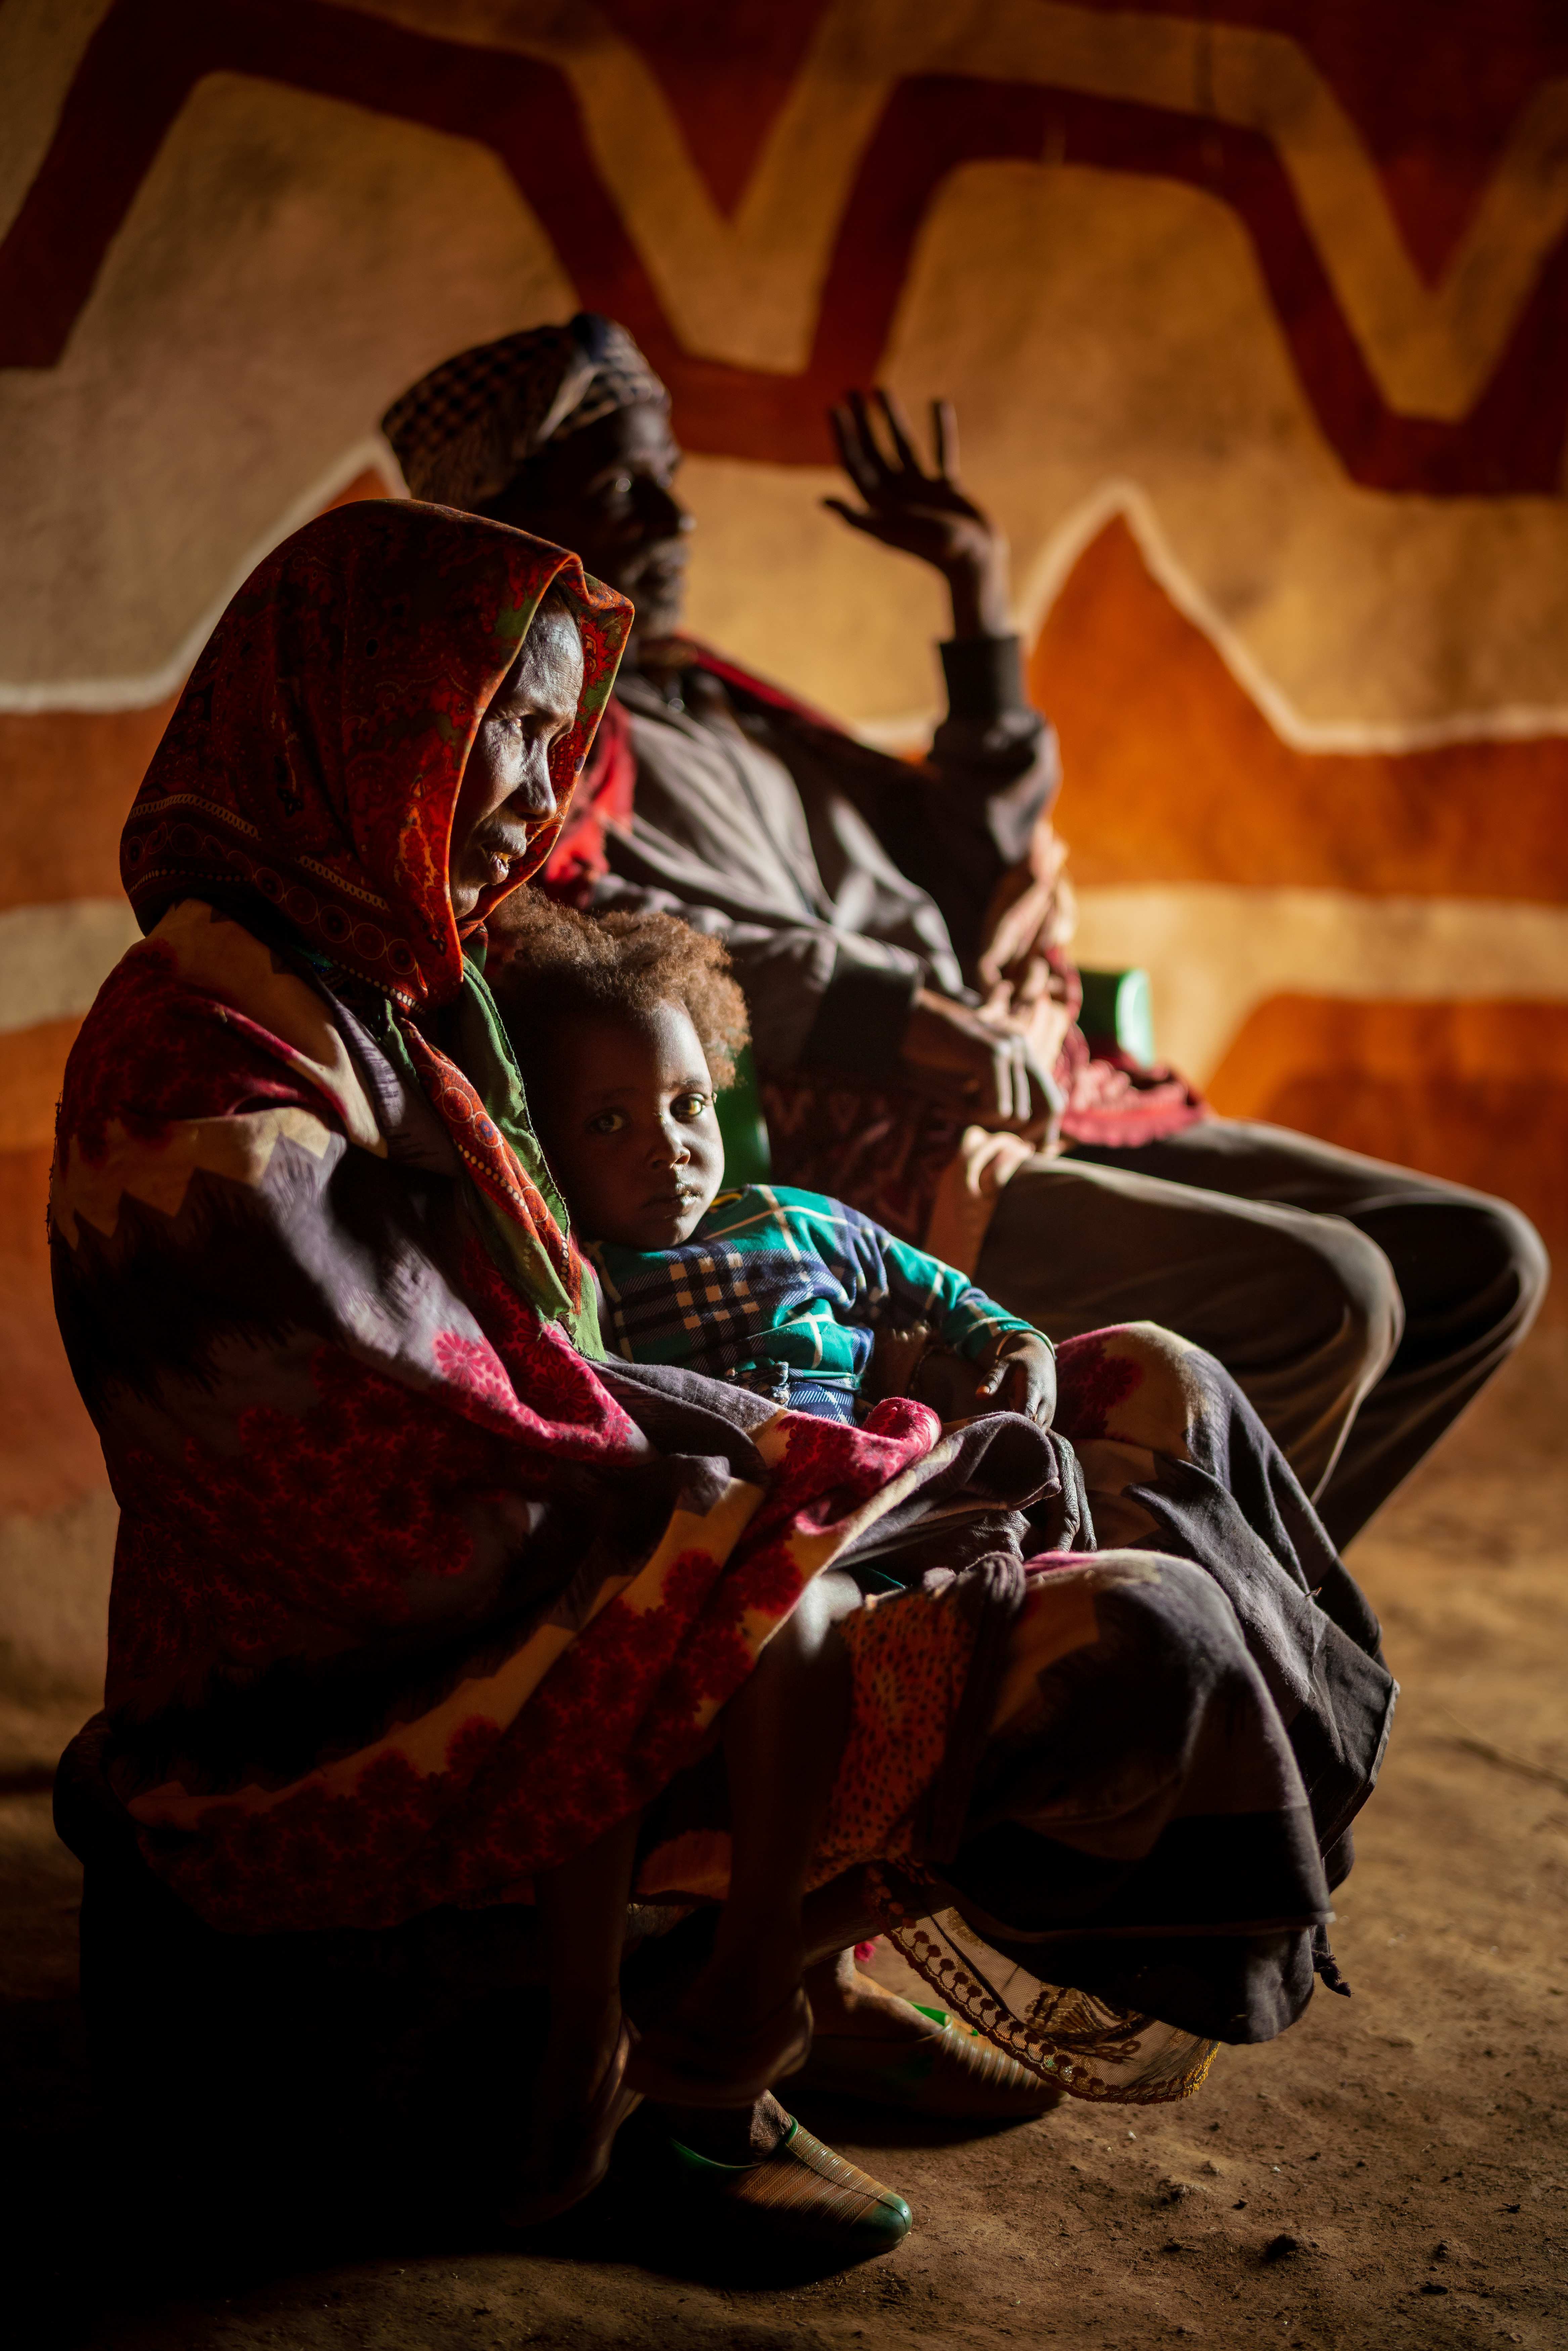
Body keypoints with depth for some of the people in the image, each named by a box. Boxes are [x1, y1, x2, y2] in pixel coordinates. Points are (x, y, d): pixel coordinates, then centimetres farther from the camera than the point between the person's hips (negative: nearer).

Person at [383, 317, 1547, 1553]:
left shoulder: (715, 701, 26)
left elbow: (972, 872, 28)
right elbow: (616, 936, -21)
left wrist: (984, 595, 24)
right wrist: (891, 1016, -29)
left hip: (1028, 1101, 9)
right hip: (846, 1162, -9)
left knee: (1477, 1260, 2)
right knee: (1321, 1297, -26)